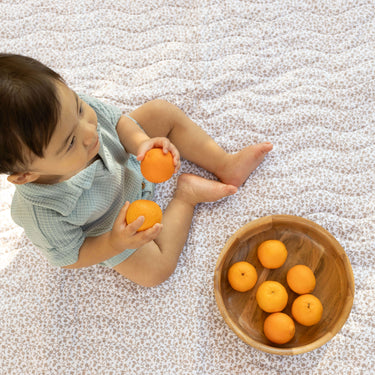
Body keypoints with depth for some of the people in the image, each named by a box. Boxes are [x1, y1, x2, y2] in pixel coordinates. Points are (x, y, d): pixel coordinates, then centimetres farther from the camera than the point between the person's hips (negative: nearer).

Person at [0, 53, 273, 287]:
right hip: (107, 227, -4)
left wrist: (141, 142, -31)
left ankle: (224, 164, 12)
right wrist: (115, 244, -40)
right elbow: (69, 258, -23)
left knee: (163, 111, -2)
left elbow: (116, 120, -11)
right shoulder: (43, 216, -44)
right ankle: (186, 194, 8)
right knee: (156, 270, -11)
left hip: (124, 159, 4)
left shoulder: (71, 110, -34)